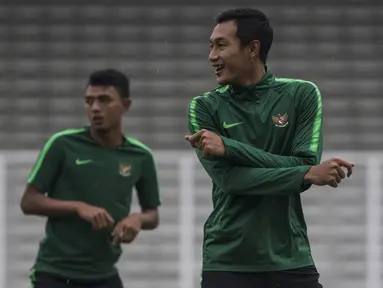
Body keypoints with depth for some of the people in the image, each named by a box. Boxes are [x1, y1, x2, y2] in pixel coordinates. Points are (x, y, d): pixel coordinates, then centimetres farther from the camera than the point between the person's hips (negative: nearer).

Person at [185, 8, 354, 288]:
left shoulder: (302, 95, 1)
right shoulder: (205, 107, 1)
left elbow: (306, 164, -10)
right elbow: (227, 178, -11)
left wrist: (229, 147, -17)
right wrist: (308, 174, -19)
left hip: (291, 259, 0)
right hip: (228, 262, 0)